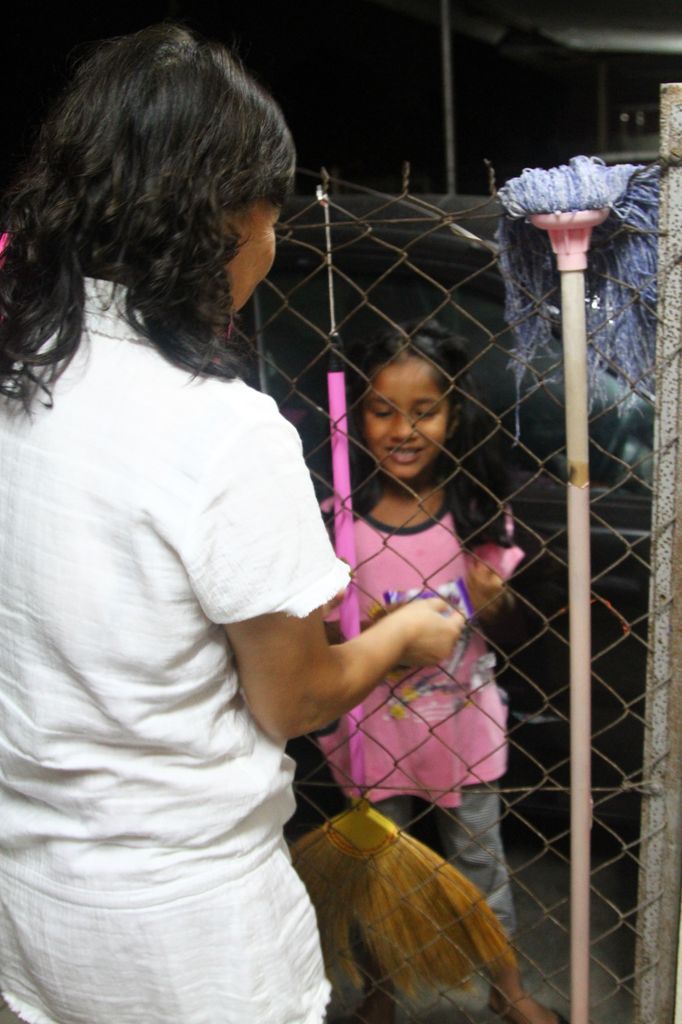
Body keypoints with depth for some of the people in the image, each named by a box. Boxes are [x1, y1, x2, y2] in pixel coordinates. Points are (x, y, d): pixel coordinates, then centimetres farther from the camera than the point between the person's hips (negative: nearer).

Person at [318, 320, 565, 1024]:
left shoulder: (477, 508, -9)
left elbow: (509, 616, 2)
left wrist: (494, 604, -20)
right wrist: (362, 630, -27)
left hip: (464, 719, 1)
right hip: (375, 723, -1)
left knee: (480, 858, 20)